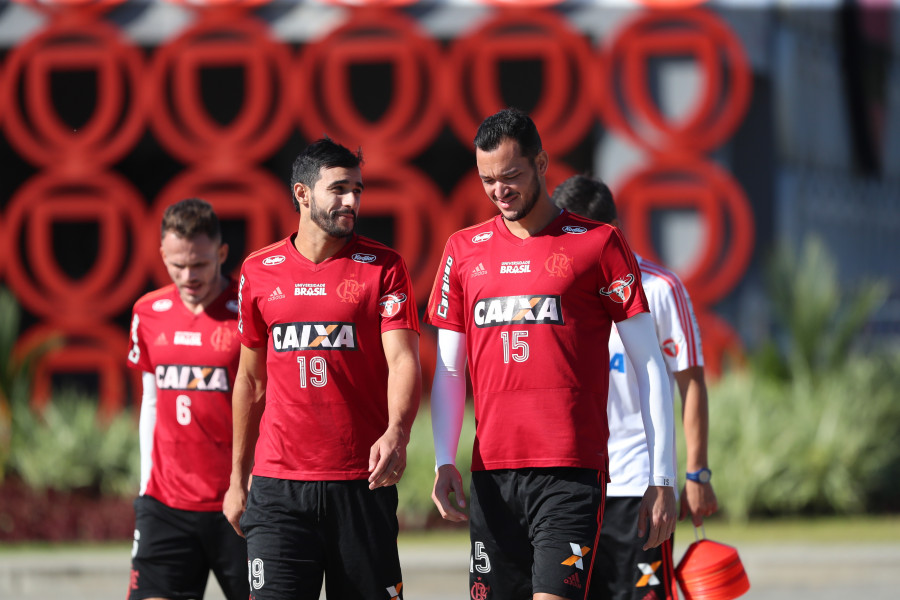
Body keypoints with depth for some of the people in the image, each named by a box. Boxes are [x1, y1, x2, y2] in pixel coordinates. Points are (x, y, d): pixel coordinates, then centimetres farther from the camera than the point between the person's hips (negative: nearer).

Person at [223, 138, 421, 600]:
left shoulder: (383, 267, 2)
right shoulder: (259, 272, 9)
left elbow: (402, 361, -8)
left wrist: (396, 433, -28)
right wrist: (238, 479, 16)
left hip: (362, 482, -1)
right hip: (278, 485, 1)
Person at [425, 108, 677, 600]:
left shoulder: (598, 244, 2)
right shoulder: (464, 250, 14)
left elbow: (649, 366, 2)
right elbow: (449, 370, 17)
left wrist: (661, 477, -2)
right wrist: (444, 461, 3)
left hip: (572, 471, -4)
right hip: (491, 474, 4)